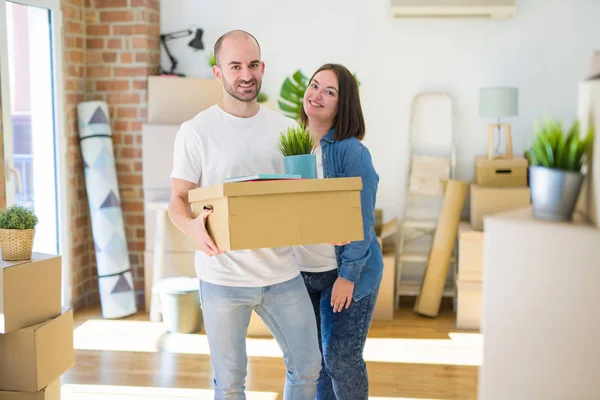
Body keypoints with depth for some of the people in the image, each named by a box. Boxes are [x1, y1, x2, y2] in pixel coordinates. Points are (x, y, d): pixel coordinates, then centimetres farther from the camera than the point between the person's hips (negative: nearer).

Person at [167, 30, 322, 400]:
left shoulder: (286, 128, 6)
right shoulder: (195, 132, -6)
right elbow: (178, 200, -5)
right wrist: (193, 227, -28)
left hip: (283, 273, 4)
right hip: (223, 277, -3)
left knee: (308, 367, 15)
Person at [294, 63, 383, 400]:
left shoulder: (351, 152, -14)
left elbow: (361, 220, -15)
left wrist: (348, 275, -18)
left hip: (344, 273, -5)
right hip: (300, 272, 6)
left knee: (341, 359, -2)